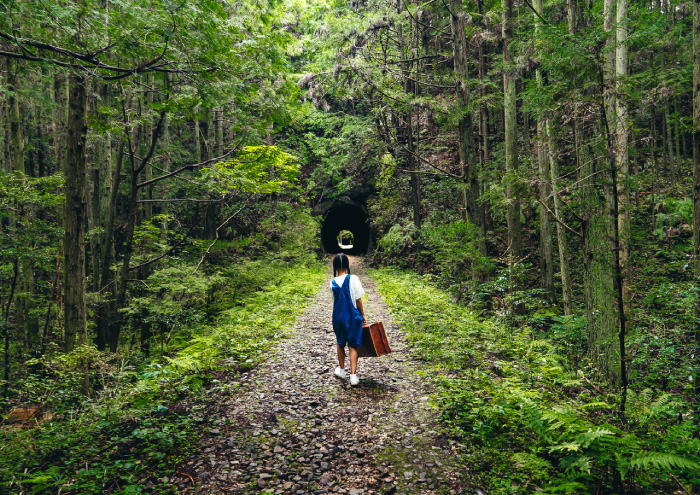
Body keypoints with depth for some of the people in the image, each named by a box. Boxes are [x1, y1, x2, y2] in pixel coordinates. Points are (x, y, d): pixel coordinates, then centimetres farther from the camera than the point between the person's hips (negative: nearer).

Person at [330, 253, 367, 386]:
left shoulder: (333, 283, -4)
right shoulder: (353, 279, -12)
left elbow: (335, 300, 3)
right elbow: (358, 300, -10)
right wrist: (363, 315, 1)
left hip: (338, 317, 2)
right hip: (353, 317, -2)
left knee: (340, 343, 21)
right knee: (353, 345, 5)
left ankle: (341, 369, 36)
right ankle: (353, 375, -1)